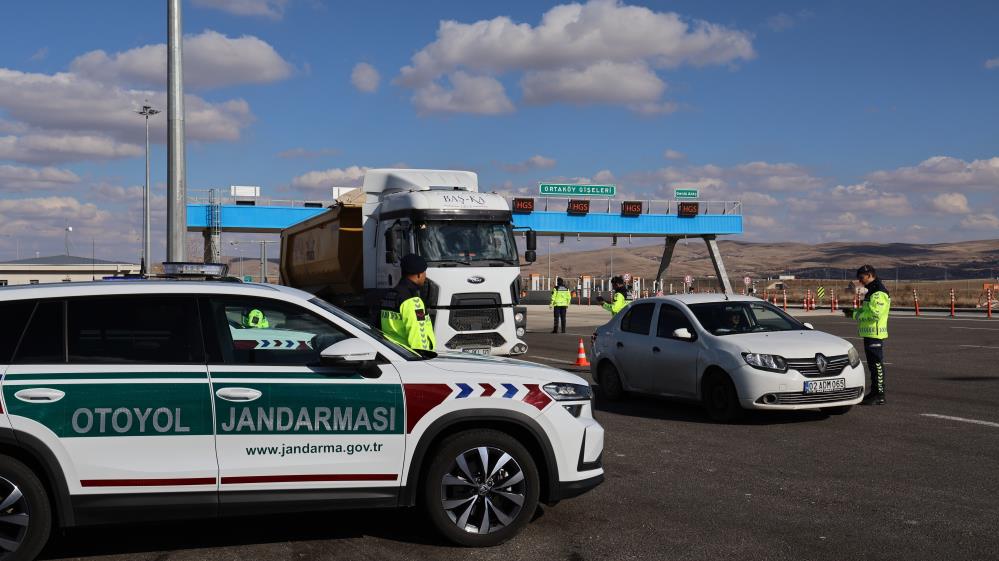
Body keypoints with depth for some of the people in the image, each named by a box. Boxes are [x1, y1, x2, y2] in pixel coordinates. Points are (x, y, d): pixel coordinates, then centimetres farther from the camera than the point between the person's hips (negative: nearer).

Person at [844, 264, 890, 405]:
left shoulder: (879, 293, -17)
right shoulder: (872, 292, 18)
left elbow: (875, 314, -24)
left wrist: (856, 314, -15)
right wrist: (853, 312, 9)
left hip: (875, 334, -11)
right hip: (869, 333, 11)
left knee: (877, 364, -7)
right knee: (873, 364, 15)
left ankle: (879, 395, -4)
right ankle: (875, 393, 22)